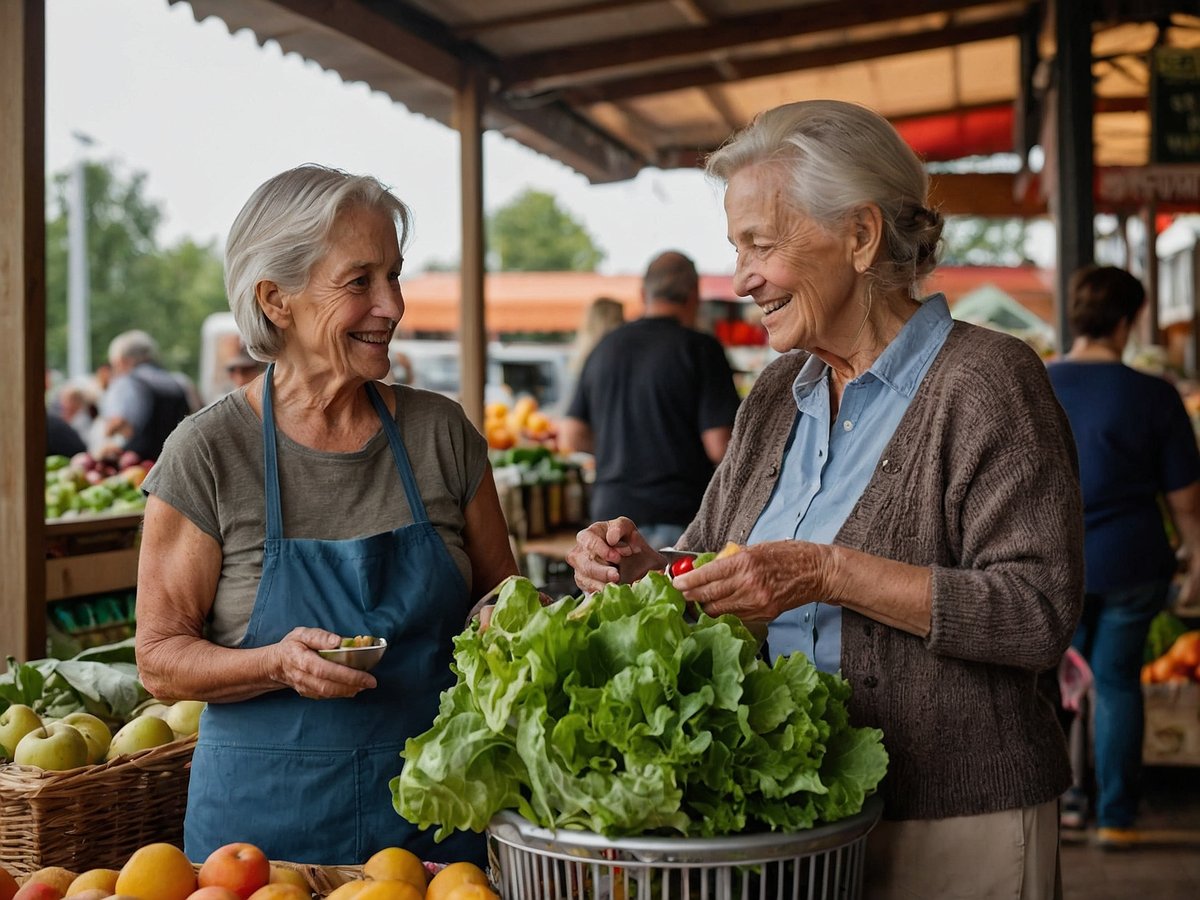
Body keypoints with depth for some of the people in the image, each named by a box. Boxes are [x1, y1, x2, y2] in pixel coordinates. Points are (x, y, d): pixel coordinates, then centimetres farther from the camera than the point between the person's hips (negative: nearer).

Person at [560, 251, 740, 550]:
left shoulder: (606, 347, 10)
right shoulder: (699, 349, -6)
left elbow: (571, 436, 13)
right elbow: (720, 446, -12)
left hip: (611, 509, 5)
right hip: (680, 515, -5)